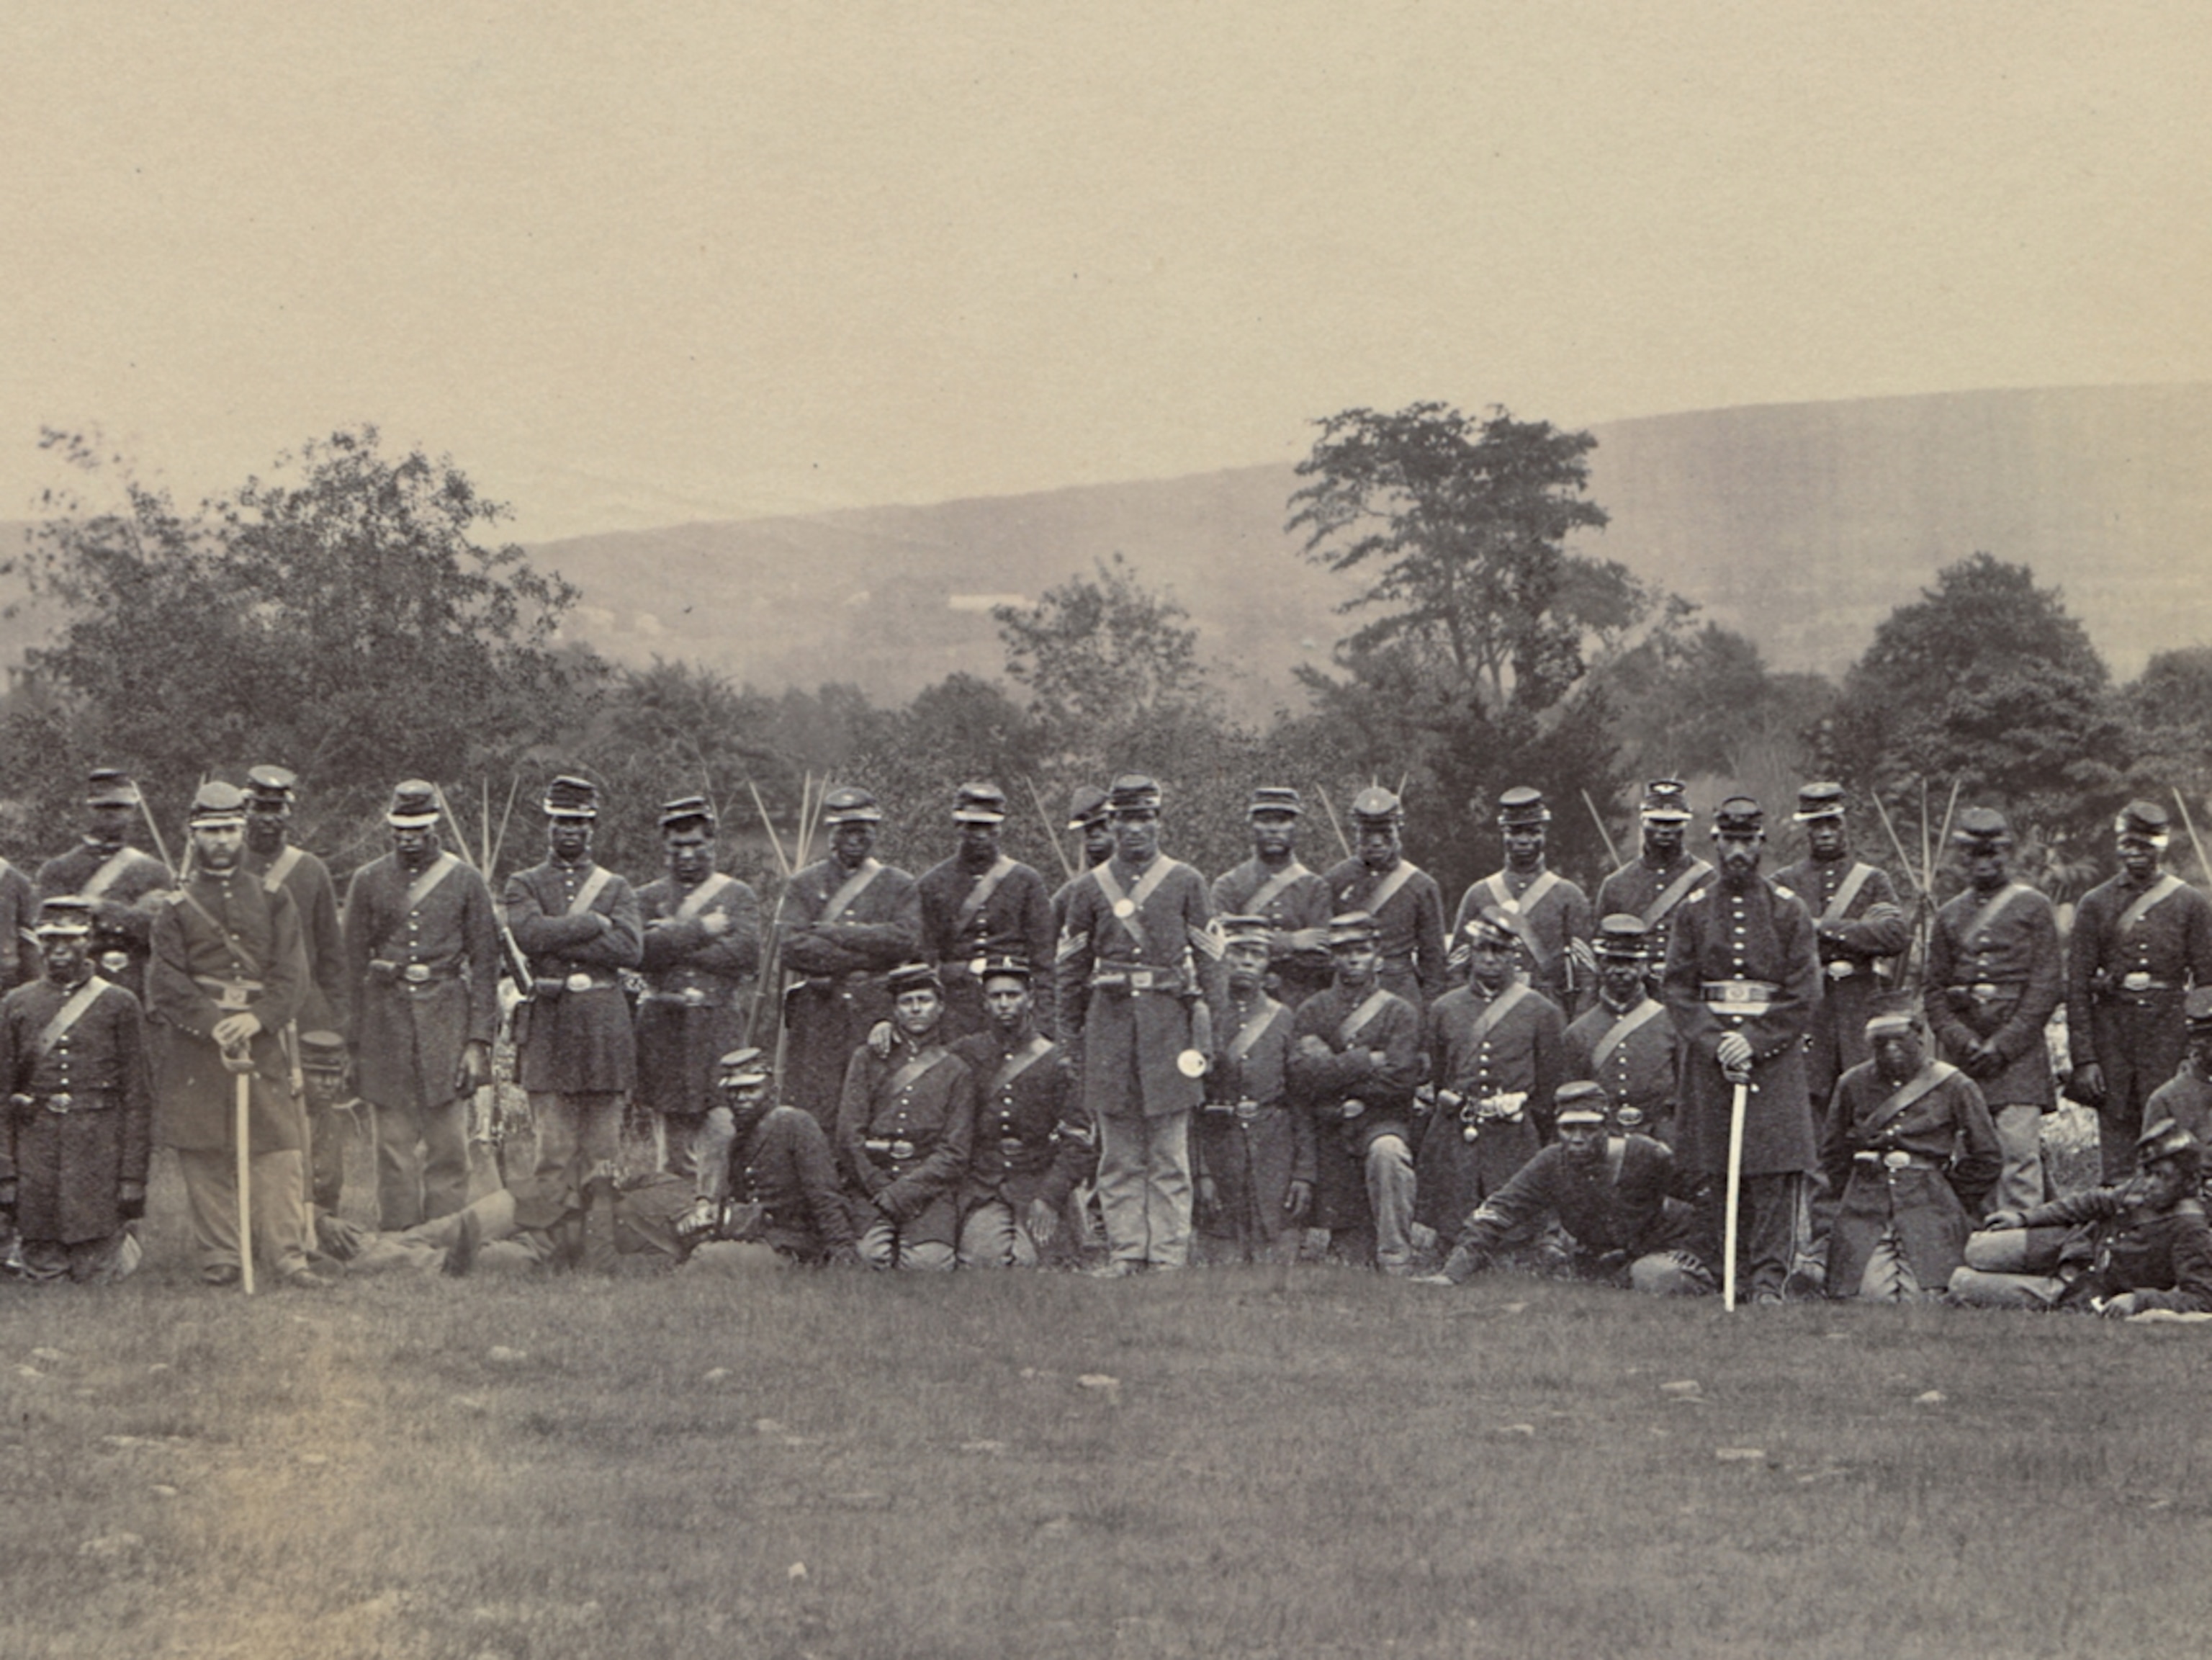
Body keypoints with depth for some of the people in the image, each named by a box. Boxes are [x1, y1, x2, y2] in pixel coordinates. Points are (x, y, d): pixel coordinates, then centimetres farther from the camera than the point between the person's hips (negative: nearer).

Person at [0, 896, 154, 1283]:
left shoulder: (119, 1005, 4)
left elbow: (138, 1096, 2)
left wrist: (133, 1177, -4)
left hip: (98, 1149, -1)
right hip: (36, 1148, 1)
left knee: (95, 1274, -1)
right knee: (42, 1273, 4)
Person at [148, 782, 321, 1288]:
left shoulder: (272, 900, 11)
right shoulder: (176, 904, 7)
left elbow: (291, 974, 3)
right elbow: (166, 981, -2)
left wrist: (257, 1018, -14)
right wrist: (212, 1024, -15)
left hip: (262, 1040, 1)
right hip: (194, 1045, -1)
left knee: (279, 1149, -6)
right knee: (204, 1155, 0)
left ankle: (288, 1255, -5)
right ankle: (218, 1257, 8)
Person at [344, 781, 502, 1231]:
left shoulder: (465, 880, 4)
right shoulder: (368, 882, 8)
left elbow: (484, 963, 4)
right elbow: (353, 964, 10)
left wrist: (479, 1040, -3)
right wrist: (353, 1043, 4)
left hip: (446, 1014, -1)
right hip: (386, 1016, 1)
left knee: (448, 1144, -2)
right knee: (395, 1145, 2)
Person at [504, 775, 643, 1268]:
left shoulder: (617, 889, 12)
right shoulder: (524, 885, 10)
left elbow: (630, 948, -5)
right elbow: (529, 933, -10)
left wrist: (559, 938, -9)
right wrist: (593, 924, -7)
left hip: (604, 1022, 1)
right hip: (547, 1021, -1)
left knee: (602, 1150, 0)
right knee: (554, 1150, -5)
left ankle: (598, 1250, 2)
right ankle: (557, 1249, -2)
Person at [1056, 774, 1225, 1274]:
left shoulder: (1185, 882, 6)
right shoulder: (1092, 887, 11)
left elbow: (1209, 959, 5)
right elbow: (1072, 967, 13)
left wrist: (1205, 1031, -2)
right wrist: (1070, 1038, 9)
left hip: (1169, 1020, -2)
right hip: (1110, 1018, 2)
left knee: (1169, 1154, -1)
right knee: (1118, 1155, 3)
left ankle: (1168, 1256, 0)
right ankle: (1124, 1253, 5)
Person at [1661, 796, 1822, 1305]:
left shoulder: (1788, 911, 4)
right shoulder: (1693, 910, 8)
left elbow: (1803, 995, -1)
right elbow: (1677, 990, 3)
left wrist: (1755, 1041, -12)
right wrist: (1716, 1043, -11)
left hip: (1775, 1049, -1)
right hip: (1709, 1053, 2)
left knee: (1777, 1167, -9)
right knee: (1716, 1171, 1)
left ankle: (1769, 1278, -11)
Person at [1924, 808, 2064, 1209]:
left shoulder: (2034, 908, 6)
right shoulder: (1950, 916, 17)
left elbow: (2045, 988, -1)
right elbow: (1934, 990, 13)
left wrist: (2003, 1044, -9)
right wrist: (1962, 1041, -4)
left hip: (2018, 1046, -3)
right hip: (1962, 1050, 3)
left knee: (2019, 1150, -11)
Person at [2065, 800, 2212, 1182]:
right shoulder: (2096, 904, 8)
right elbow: (2077, 986, 5)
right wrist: (2084, 1059, -2)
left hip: (2169, 1031, -1)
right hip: (2112, 1031, 1)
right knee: (2116, 1134, -1)